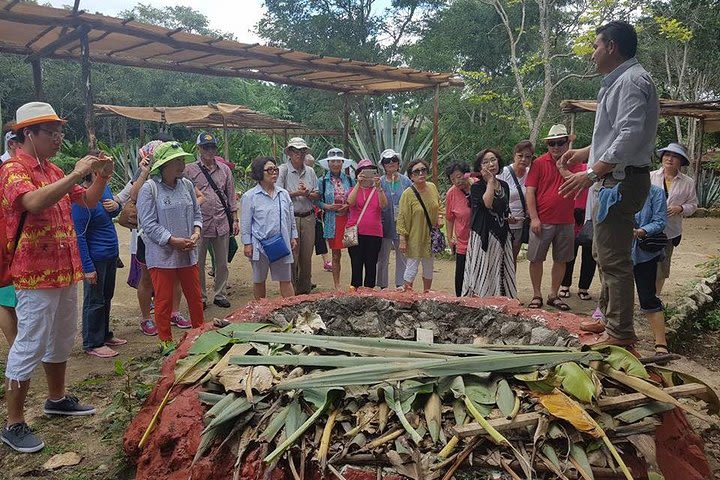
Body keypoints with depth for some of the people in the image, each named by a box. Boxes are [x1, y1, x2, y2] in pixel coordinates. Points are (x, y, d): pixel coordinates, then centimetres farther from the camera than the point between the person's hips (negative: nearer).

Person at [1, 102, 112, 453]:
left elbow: (88, 201, 16)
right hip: (35, 276, -8)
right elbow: (34, 202, -33)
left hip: (65, 271, 9)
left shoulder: (52, 171, 12)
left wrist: (102, 176, -1)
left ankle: (57, 399, 35)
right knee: (29, 347, -2)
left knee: (61, 339, 19)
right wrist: (75, 174, -31)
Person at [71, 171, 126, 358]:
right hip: (96, 259, -8)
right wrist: (88, 268, -19)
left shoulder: (104, 188, 2)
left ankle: (104, 335, 34)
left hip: (111, 254, 8)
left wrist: (115, 206, -6)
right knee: (94, 302, 4)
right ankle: (92, 344, 17)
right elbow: (79, 236, -20)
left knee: (106, 298, 19)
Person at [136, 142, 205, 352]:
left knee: (195, 296, 14)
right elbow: (149, 224, -14)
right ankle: (166, 342, 21)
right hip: (162, 254, -5)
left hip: (188, 254, 5)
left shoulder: (187, 185, 4)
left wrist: (196, 233, -7)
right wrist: (174, 241, -18)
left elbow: (197, 213, 12)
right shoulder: (149, 189, -11)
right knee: (164, 301, 6)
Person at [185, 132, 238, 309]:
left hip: (222, 223, 3)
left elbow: (231, 197, 12)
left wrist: (235, 220, 9)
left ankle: (220, 295, 24)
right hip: (200, 223, -2)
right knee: (198, 264, 7)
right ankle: (200, 297, 20)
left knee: (222, 263, 10)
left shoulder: (225, 170, 9)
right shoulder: (189, 170, 0)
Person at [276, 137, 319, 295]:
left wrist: (307, 194, -8)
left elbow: (317, 194, 11)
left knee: (307, 257, 10)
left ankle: (305, 289, 23)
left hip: (308, 218, 5)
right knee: (291, 256, -2)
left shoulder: (310, 171, 11)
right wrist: (297, 193, -14)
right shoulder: (283, 170, -4)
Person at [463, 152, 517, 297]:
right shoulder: (477, 187, -6)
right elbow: (487, 203, -26)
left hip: (502, 236, 6)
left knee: (502, 272, 10)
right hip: (484, 236, -6)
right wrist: (490, 181, -16)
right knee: (484, 272, -5)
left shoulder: (504, 185, 11)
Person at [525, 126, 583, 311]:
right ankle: (537, 295, 16)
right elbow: (530, 191, -6)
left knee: (561, 260, 10)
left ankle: (554, 295, 24)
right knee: (536, 259, 2)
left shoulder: (573, 163, 7)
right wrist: (534, 218, -11)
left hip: (566, 222, 3)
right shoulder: (539, 163, -2)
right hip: (542, 222, -3)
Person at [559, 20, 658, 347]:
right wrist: (584, 152, 30)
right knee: (603, 254, 18)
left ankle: (621, 333, -1)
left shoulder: (632, 80, -14)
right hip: (611, 180, 11)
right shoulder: (618, 82, 19)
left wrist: (592, 173, -28)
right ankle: (608, 316, 29)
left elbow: (630, 135, -26)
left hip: (621, 181, -11)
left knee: (614, 259, -8)